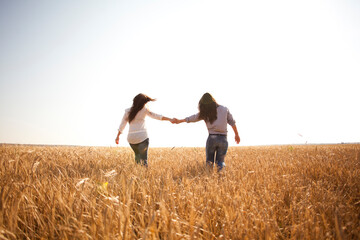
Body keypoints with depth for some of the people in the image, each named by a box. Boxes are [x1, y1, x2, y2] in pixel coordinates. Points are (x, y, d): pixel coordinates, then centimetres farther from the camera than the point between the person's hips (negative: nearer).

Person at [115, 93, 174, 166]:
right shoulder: (144, 109, -1)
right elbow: (155, 116, -4)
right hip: (142, 137, -4)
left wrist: (117, 136, 22)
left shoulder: (127, 111, 9)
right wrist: (170, 119, -4)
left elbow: (122, 125, 12)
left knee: (137, 155, 23)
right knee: (143, 158, -2)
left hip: (131, 138, 4)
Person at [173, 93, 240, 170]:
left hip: (212, 138, -1)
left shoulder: (205, 113, 3)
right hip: (223, 139, 1)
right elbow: (232, 122, 12)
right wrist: (237, 135, 25)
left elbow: (192, 118, 11)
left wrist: (179, 121, 23)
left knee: (209, 161, 10)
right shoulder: (224, 109, 8)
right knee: (220, 161, 8)